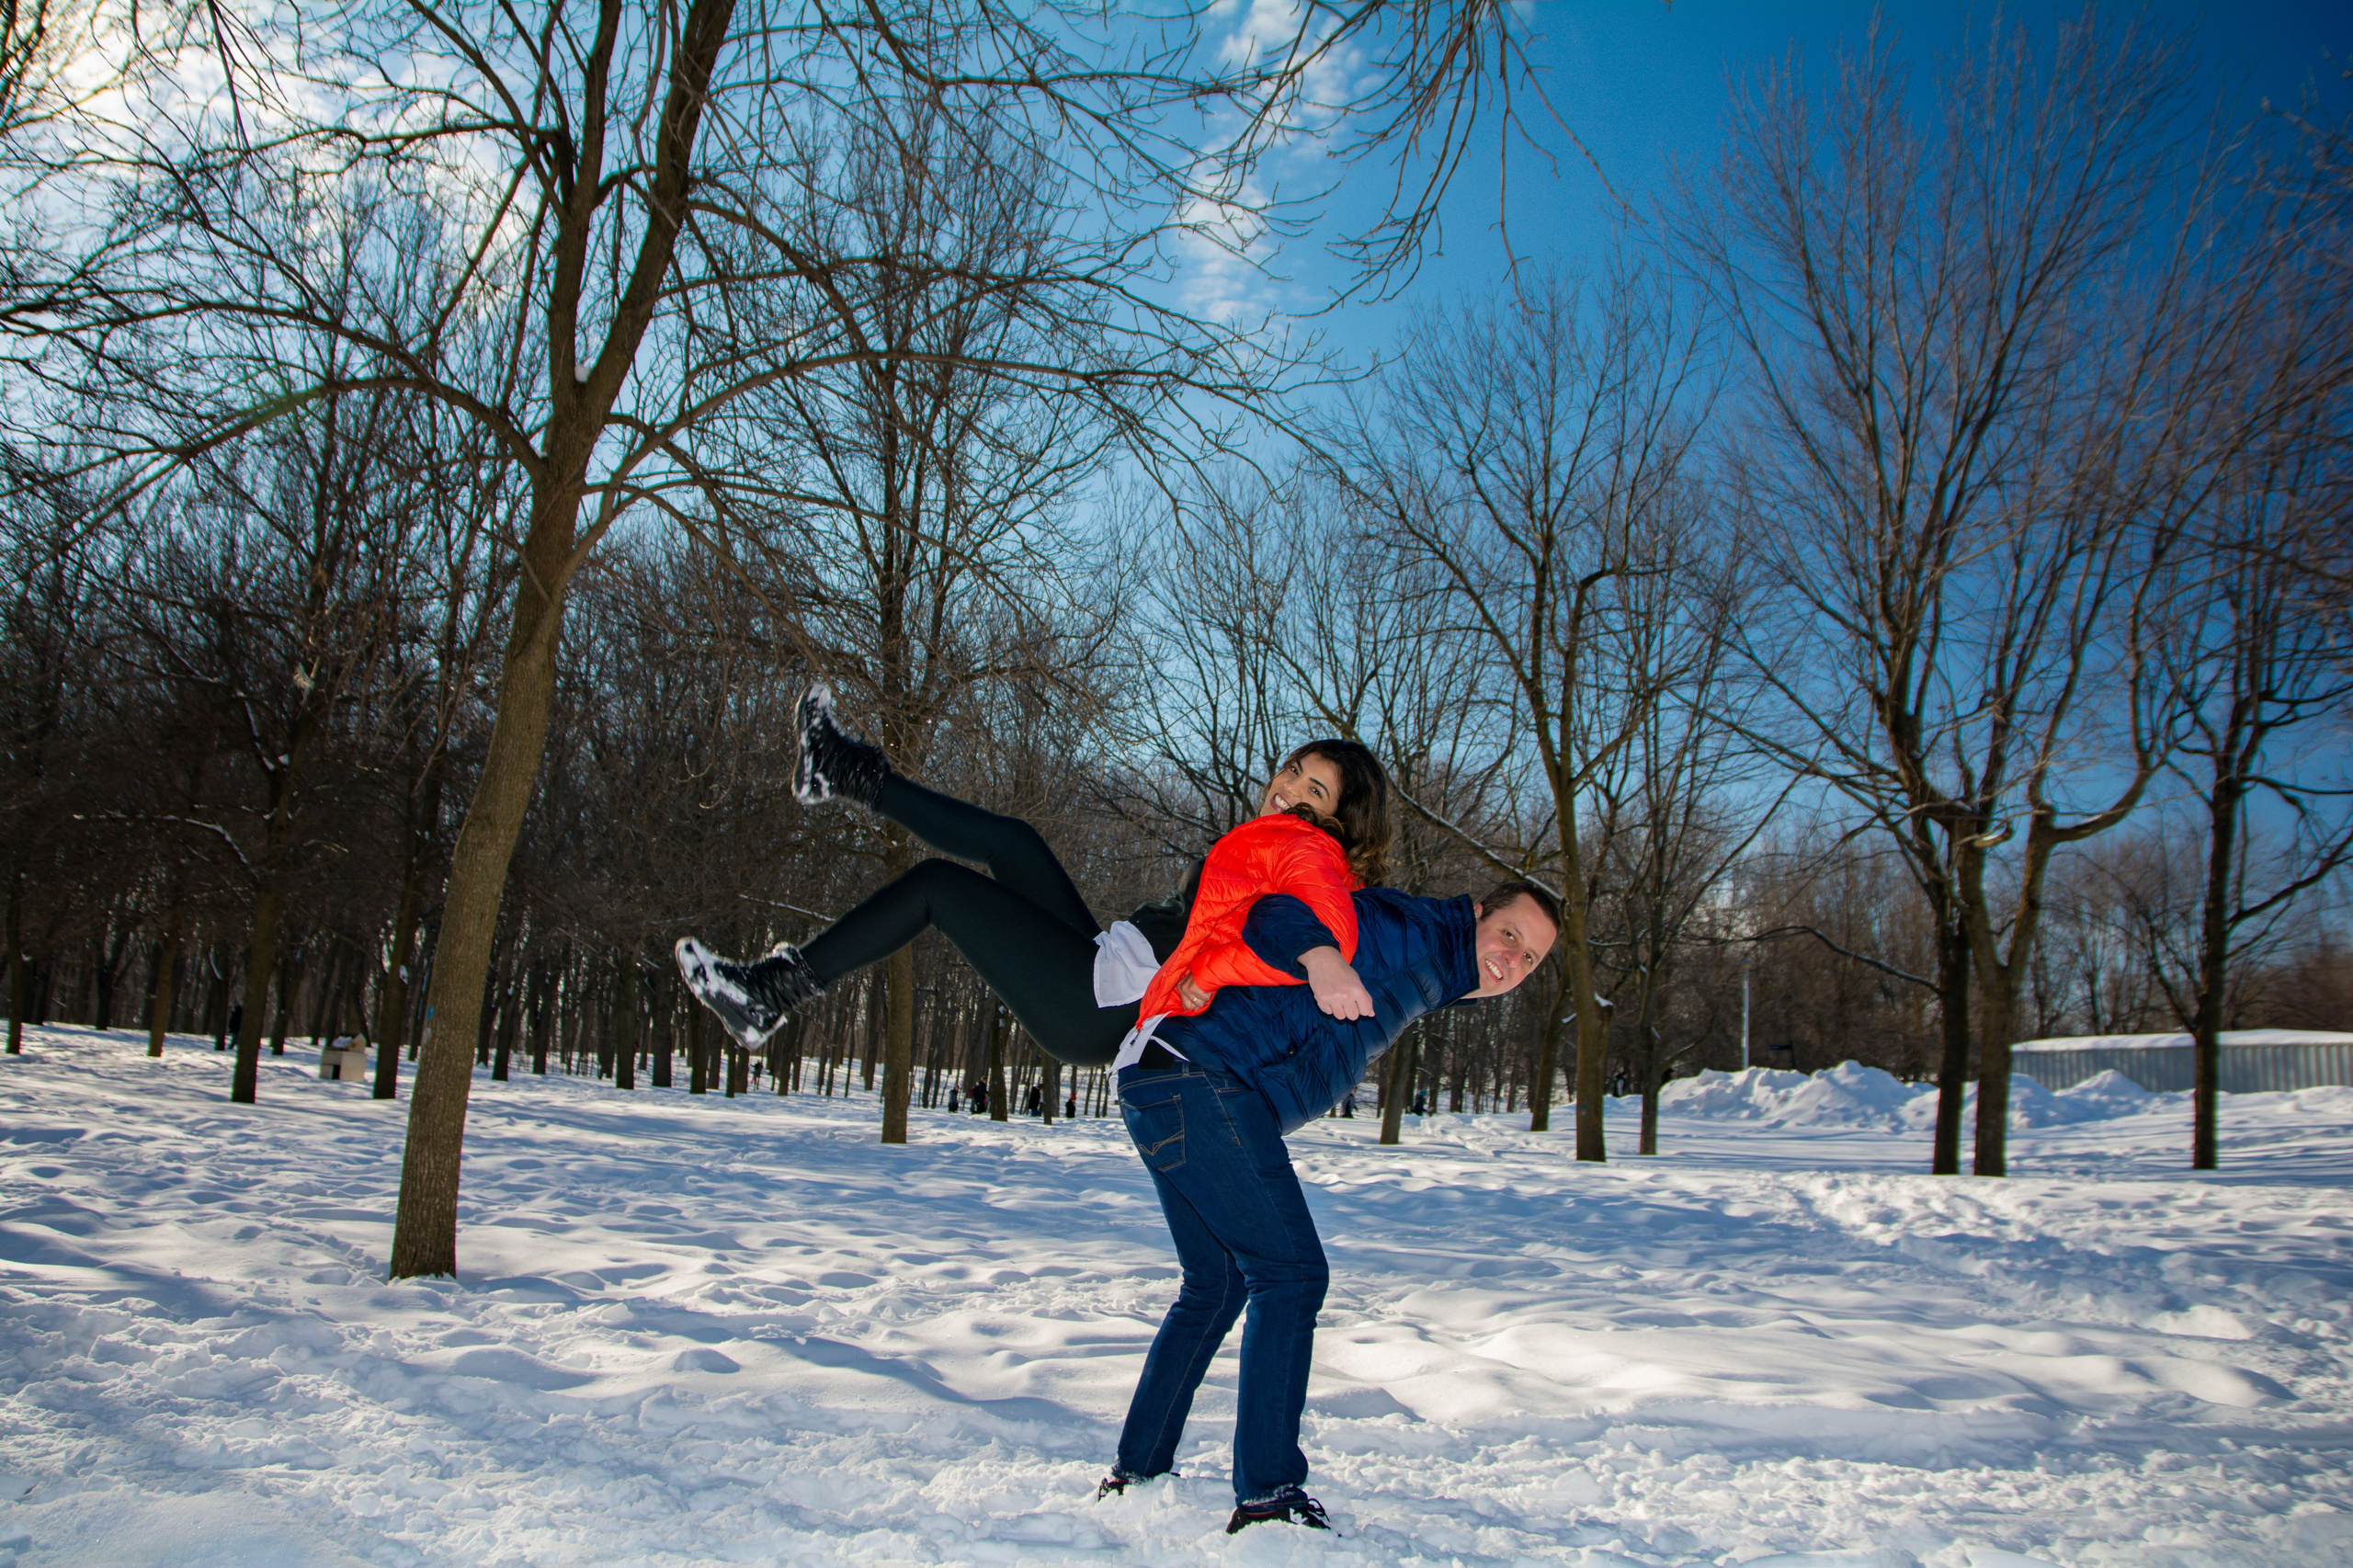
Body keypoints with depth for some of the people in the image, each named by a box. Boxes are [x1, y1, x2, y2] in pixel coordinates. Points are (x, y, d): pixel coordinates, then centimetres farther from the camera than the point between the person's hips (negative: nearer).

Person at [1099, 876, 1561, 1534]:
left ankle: (1136, 1473, 27)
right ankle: (1268, 1496, -6)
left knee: (1217, 1284, 19)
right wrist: (1317, 953, -36)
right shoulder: (1419, 934, -6)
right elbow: (1280, 911, -18)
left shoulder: (1424, 982, 23)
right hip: (1200, 1081, -11)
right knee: (1291, 1274, -9)